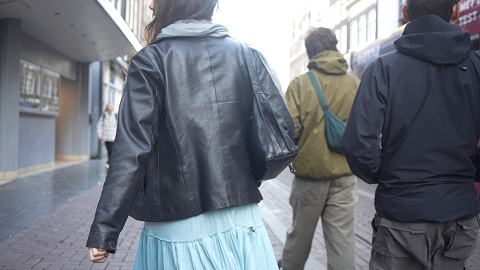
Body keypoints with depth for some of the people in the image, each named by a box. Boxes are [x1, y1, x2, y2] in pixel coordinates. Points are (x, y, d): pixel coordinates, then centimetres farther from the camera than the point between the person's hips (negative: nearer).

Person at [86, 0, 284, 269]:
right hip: (242, 222, 4)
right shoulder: (248, 55, 4)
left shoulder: (151, 60, -6)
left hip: (179, 230, -3)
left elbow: (131, 149, -13)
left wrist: (104, 230, -11)